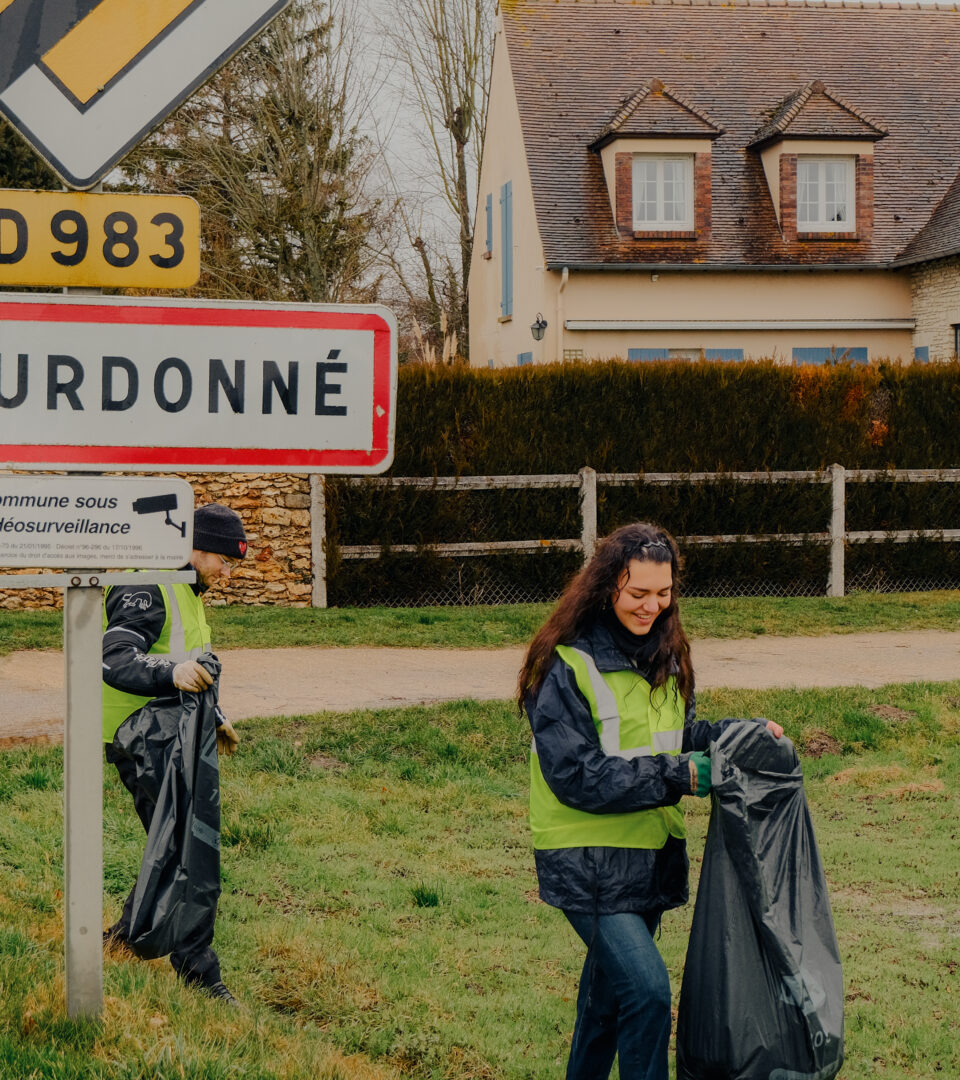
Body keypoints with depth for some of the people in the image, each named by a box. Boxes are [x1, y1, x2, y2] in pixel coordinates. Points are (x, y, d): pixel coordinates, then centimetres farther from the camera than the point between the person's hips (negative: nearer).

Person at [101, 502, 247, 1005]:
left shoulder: (185, 590, 17)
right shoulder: (145, 590, -17)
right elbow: (116, 662, -30)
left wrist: (213, 720, 23)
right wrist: (172, 673, -46)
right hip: (143, 741, -10)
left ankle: (129, 933, 34)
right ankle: (197, 971, -8)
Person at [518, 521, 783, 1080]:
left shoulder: (665, 656, 6)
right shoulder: (566, 665, -18)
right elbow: (576, 776, -22)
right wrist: (680, 777, -23)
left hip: (650, 854, 8)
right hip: (589, 862, -7)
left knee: (610, 984, 20)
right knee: (646, 990, -17)